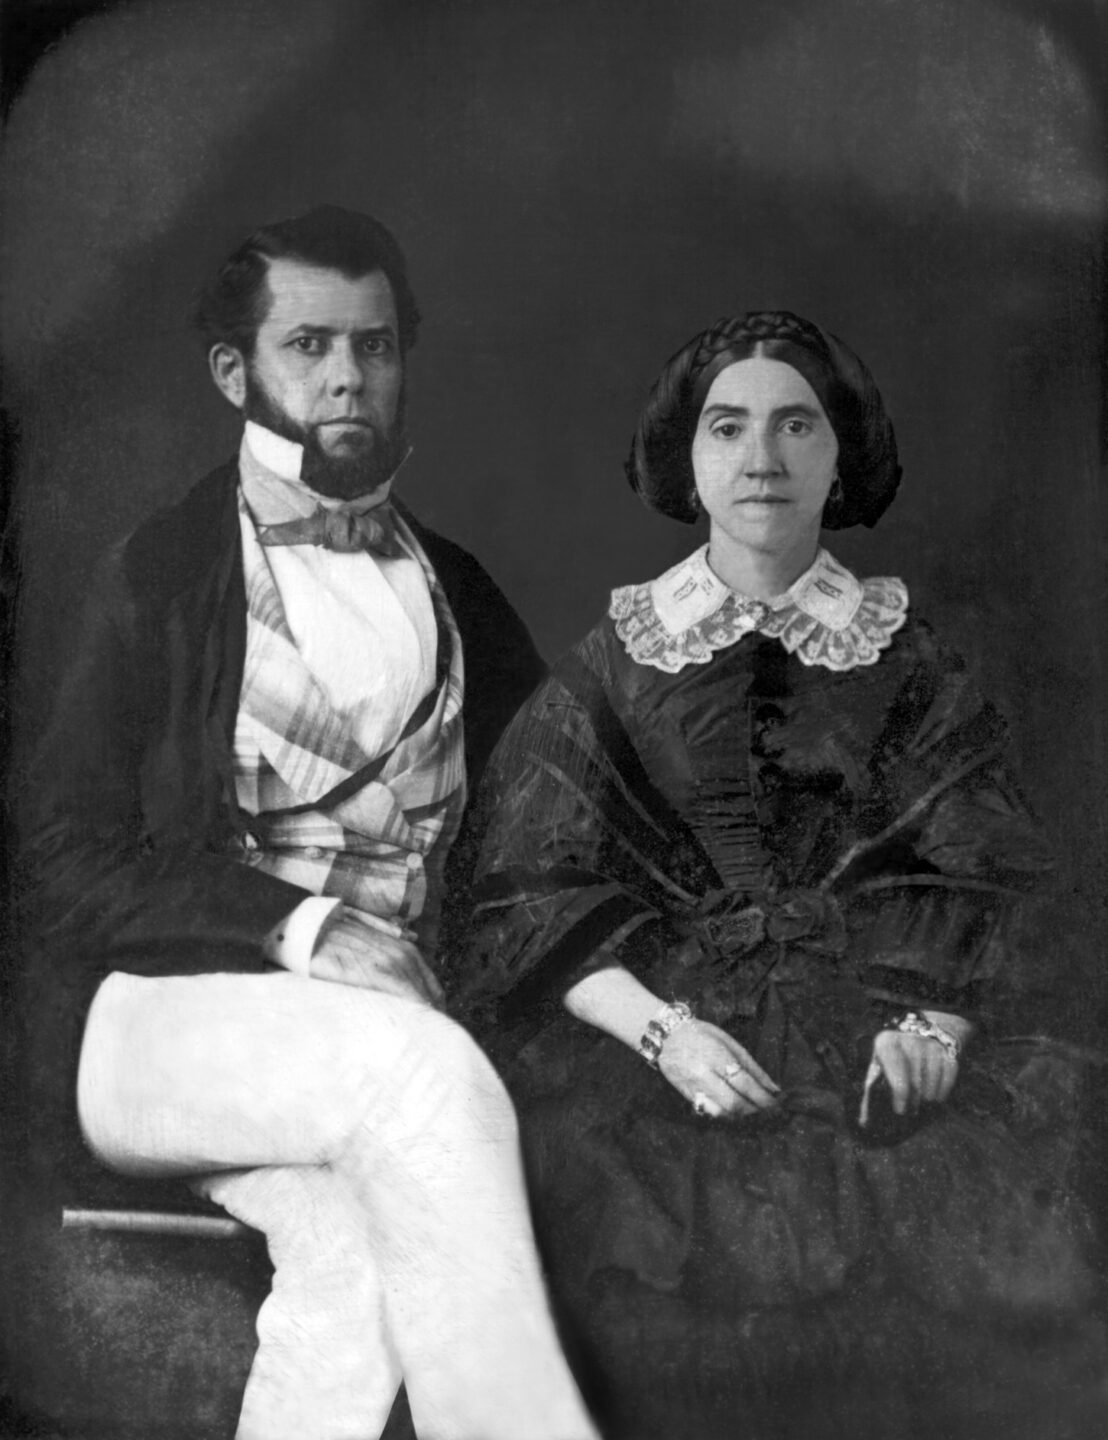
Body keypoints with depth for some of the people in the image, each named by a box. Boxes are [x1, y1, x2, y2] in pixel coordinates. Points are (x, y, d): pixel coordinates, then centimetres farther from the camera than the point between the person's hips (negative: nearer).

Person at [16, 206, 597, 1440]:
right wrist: (300, 930, -15)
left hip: (383, 1021, 3)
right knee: (422, 1068, -32)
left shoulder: (452, 589, 14)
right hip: (154, 1013, -2)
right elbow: (70, 862, -2)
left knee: (356, 1253, -30)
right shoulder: (164, 573, 3)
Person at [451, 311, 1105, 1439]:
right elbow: (536, 898, 4)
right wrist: (664, 1030, -14)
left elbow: (981, 889, 7)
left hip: (868, 1036, 1)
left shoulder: (910, 665, 14)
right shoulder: (613, 660, 11)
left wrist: (932, 1024, -14)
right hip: (642, 1029, -1)